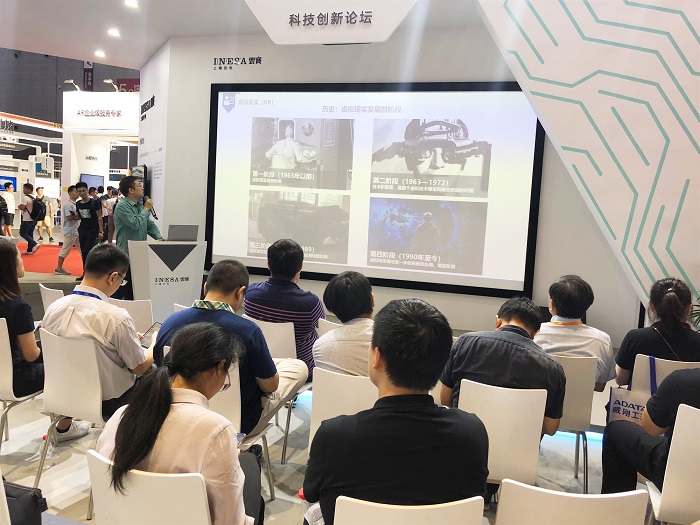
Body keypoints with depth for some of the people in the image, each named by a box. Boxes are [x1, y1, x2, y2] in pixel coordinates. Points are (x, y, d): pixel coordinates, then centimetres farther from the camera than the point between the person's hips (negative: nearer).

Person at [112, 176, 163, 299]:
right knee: (122, 288, -5)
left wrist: (159, 237, -1)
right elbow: (135, 224, -23)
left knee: (135, 287, 12)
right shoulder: (122, 206, -12)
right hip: (126, 254, -9)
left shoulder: (140, 205, 16)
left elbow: (150, 224, 16)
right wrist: (146, 209, -10)